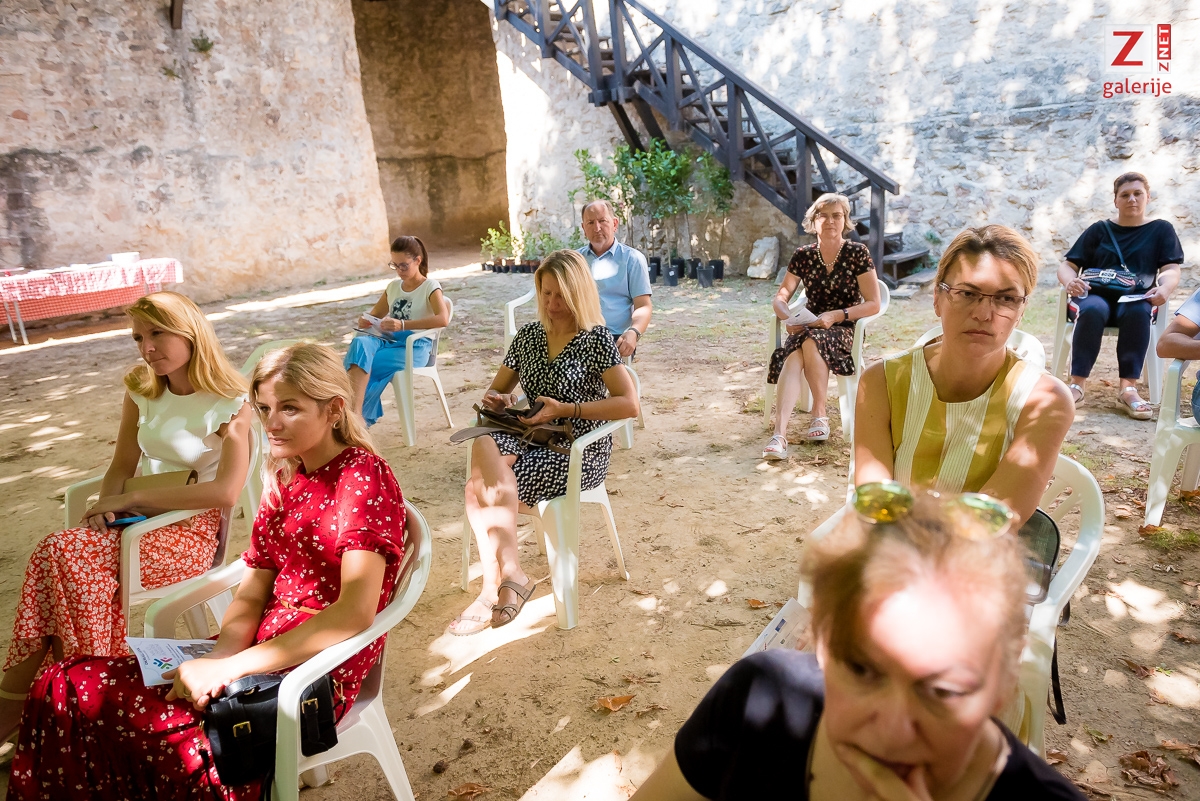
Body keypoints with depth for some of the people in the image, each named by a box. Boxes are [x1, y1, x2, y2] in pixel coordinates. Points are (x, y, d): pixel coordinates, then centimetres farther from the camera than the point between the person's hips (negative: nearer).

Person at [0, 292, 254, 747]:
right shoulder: (142, 391, 12)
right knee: (59, 553, -25)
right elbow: (122, 466, 16)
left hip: (190, 531, -5)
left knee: (64, 556, -26)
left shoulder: (230, 404, -9)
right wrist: (108, 505, -6)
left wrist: (134, 497, -16)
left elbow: (226, 491, -19)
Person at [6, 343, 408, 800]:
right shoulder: (285, 479, 10)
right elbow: (250, 595, 8)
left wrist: (230, 667, -23)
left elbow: (355, 613, -25)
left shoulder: (363, 476, -15)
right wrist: (219, 657, -13)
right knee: (63, 687, -4)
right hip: (263, 651, 7)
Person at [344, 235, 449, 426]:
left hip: (415, 347, -5)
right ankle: (354, 413, -39)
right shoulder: (393, 286, 19)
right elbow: (375, 314, 28)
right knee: (359, 343, -31)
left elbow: (443, 319, -19)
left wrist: (403, 325, -29)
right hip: (388, 340, 5)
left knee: (362, 364, -29)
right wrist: (365, 320, 0)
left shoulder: (430, 286, -1)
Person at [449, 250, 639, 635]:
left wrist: (565, 409, -19)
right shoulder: (528, 336, 12)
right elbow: (497, 389, 21)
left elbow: (629, 404, -14)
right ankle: (508, 576, -23)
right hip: (532, 441, 5)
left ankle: (495, 585, -8)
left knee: (483, 485, -25)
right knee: (484, 445, -29)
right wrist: (496, 398, -4)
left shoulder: (595, 338, -5)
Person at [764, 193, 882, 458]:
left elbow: (873, 304, -5)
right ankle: (779, 434, -45)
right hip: (809, 328, 2)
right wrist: (789, 318, -16)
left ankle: (820, 414, -17)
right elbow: (780, 298, 6)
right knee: (793, 356, -33)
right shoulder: (803, 255, 7)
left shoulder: (858, 253, -2)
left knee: (811, 342, -37)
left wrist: (836, 315, -20)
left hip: (846, 329, -2)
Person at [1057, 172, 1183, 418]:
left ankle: (1128, 388, -36)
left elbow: (1172, 270, 4)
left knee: (1137, 312, -37)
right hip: (1096, 295, 0)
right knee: (1092, 310, -37)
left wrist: (1165, 288, -22)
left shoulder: (1161, 230, 16)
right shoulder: (1099, 230, 16)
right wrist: (1071, 282, -18)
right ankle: (1077, 385, -37)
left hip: (1135, 299, 0)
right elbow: (1067, 266, 8)